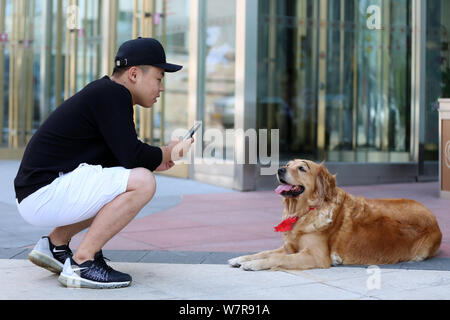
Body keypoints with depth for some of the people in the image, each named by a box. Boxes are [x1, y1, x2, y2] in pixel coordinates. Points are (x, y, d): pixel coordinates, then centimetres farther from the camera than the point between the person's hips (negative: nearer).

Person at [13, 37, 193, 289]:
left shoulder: (105, 93, 17)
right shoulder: (112, 94, -13)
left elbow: (118, 156, 19)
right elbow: (131, 155, -20)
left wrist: (158, 161, 6)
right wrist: (168, 153, -1)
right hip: (42, 195, -10)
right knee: (142, 182, -20)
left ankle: (55, 245, 18)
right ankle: (81, 264, -14)